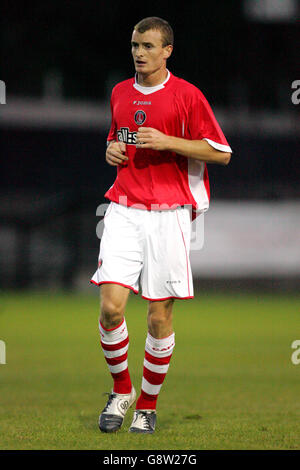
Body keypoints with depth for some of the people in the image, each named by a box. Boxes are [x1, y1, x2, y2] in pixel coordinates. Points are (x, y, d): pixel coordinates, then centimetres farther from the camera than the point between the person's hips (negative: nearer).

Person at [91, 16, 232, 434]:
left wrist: (167, 142, -14)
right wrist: (112, 149, 6)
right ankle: (121, 390, 10)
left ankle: (148, 404, 16)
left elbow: (221, 152, -4)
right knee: (111, 305, -11)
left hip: (168, 213, -3)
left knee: (159, 315, 0)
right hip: (124, 208, 3)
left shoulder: (186, 95, -3)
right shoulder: (120, 93, 13)